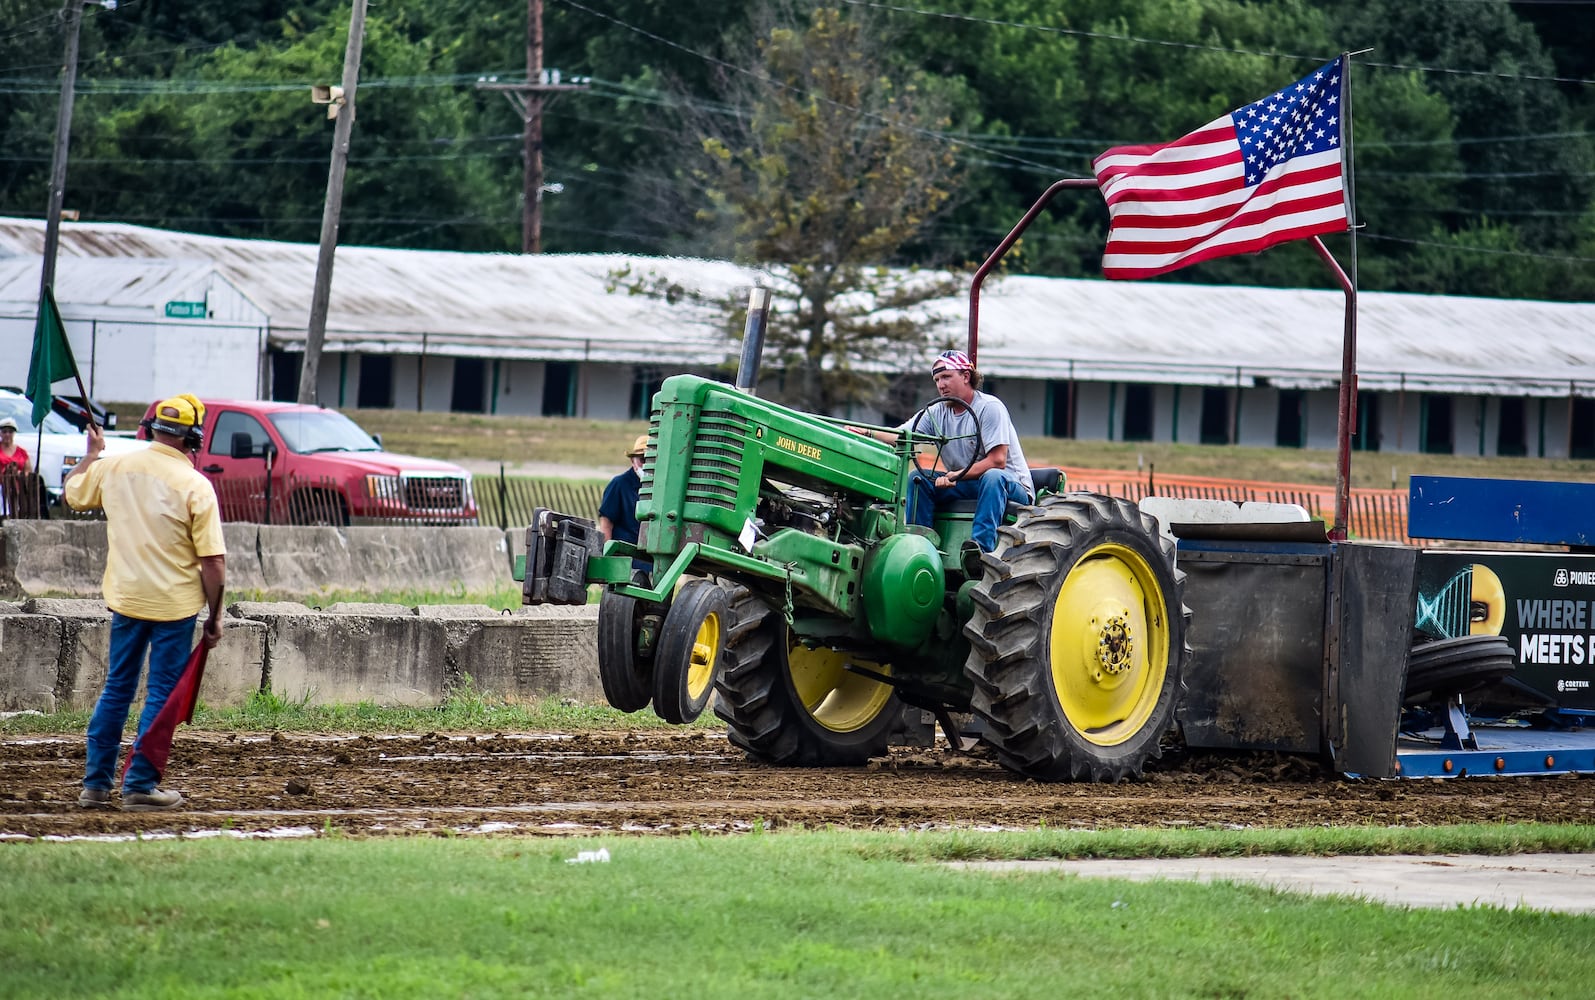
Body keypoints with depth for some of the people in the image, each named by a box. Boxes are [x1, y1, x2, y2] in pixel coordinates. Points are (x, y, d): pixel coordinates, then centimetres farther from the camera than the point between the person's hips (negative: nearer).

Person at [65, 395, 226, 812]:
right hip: (174, 605, -4)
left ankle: (95, 784, 17)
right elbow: (213, 563, -14)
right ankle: (140, 786, 5)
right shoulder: (195, 486, -14)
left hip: (125, 599, 4)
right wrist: (214, 618, -4)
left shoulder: (113, 467, -2)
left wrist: (91, 453, 36)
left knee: (116, 690, 15)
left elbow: (72, 492, 20)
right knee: (161, 695, 5)